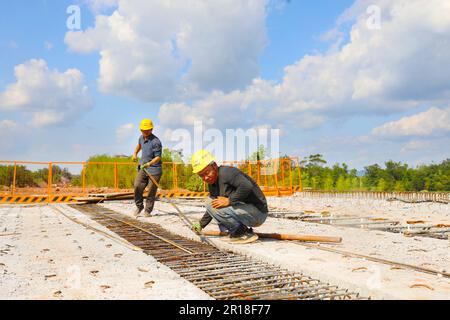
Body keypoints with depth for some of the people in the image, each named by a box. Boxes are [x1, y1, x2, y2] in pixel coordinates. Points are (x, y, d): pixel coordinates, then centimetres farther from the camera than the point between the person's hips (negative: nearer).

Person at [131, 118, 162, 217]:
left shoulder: (156, 142, -17)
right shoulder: (142, 137, 6)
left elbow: (158, 157, -20)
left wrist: (149, 163, -35)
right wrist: (135, 153, 27)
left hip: (154, 169, -5)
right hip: (143, 167, 6)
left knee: (151, 191, -2)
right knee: (137, 186, -9)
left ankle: (148, 210, 14)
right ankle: (139, 206, 11)